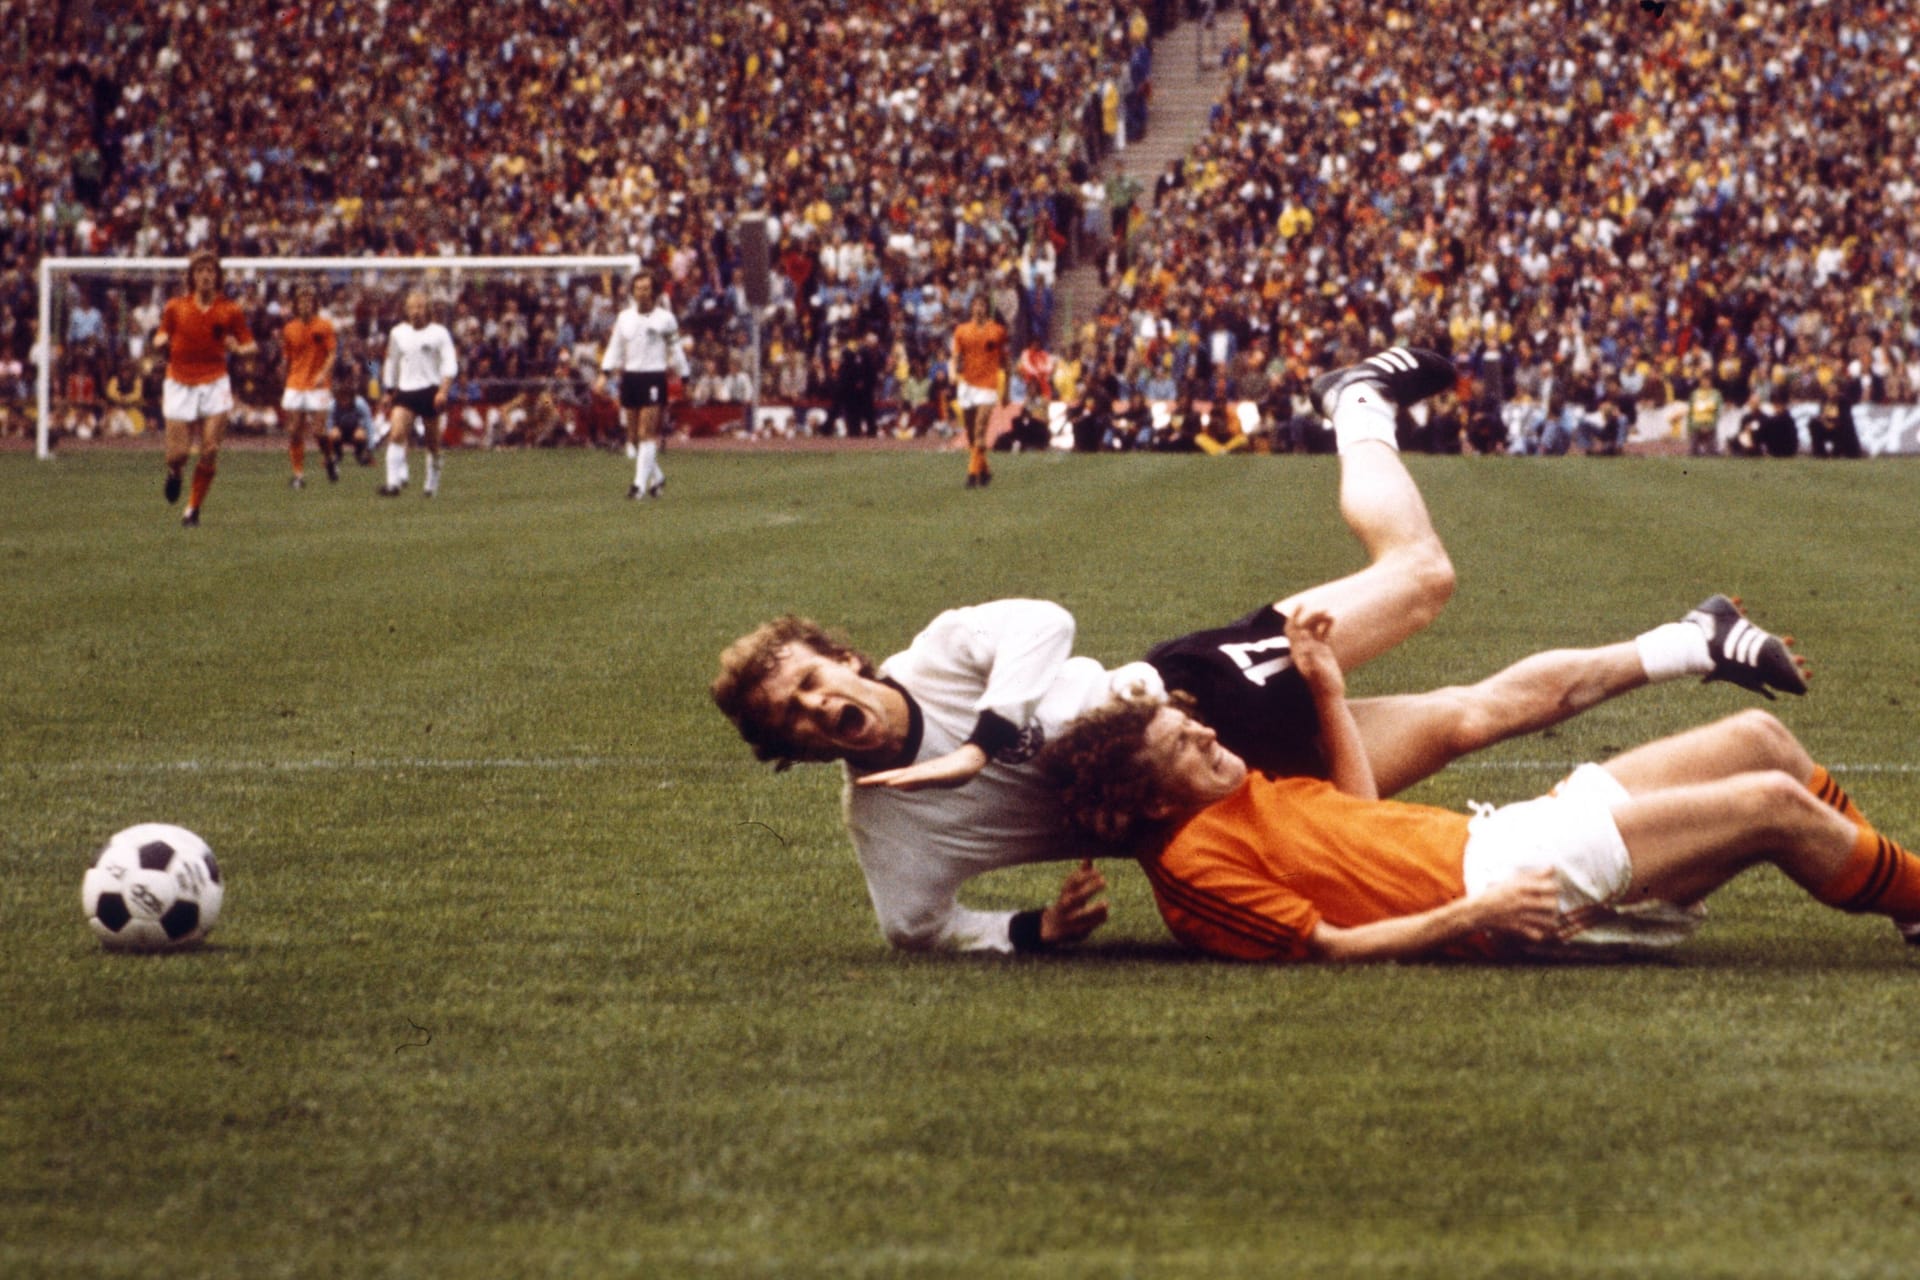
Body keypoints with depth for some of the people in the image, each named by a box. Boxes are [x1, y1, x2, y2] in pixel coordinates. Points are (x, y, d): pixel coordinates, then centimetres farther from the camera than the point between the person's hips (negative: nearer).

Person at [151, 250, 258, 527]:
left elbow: (250, 345, 4)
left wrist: (239, 348, -19)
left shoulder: (229, 311, 2)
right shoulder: (175, 307, 5)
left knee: (210, 452, -10)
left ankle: (193, 509, 6)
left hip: (214, 384, 0)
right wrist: (160, 341, -9)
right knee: (177, 453, -6)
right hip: (180, 384, 0)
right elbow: (162, 337, 16)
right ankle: (175, 473, 31)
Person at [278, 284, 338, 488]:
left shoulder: (324, 326, -1)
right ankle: (299, 474, 5)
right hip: (295, 385, 3)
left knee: (319, 430, -10)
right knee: (294, 433, -2)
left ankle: (330, 457, 19)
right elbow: (286, 360, 16)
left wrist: (324, 373, -20)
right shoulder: (290, 329, 9)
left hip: (317, 386, -3)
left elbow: (332, 354, -5)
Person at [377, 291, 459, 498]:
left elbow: (450, 364, -7)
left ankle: (432, 484, 22)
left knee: (432, 441, 6)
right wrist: (389, 393, 22)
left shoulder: (438, 332, -2)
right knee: (396, 434, -18)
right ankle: (394, 483, -24)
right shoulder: (398, 333, 9)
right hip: (405, 391, 2)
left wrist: (443, 391, -19)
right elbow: (392, 364, 21)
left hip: (430, 390, -2)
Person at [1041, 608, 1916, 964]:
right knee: (1774, 808, -13)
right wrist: (1469, 918, -25)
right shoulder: (1195, 863, -16)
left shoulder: (1236, 799, 12)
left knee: (1758, 741, 11)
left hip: (1484, 840, 11)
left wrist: (1327, 690, 16)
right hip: (1504, 884, -11)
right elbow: (1329, 945, -21)